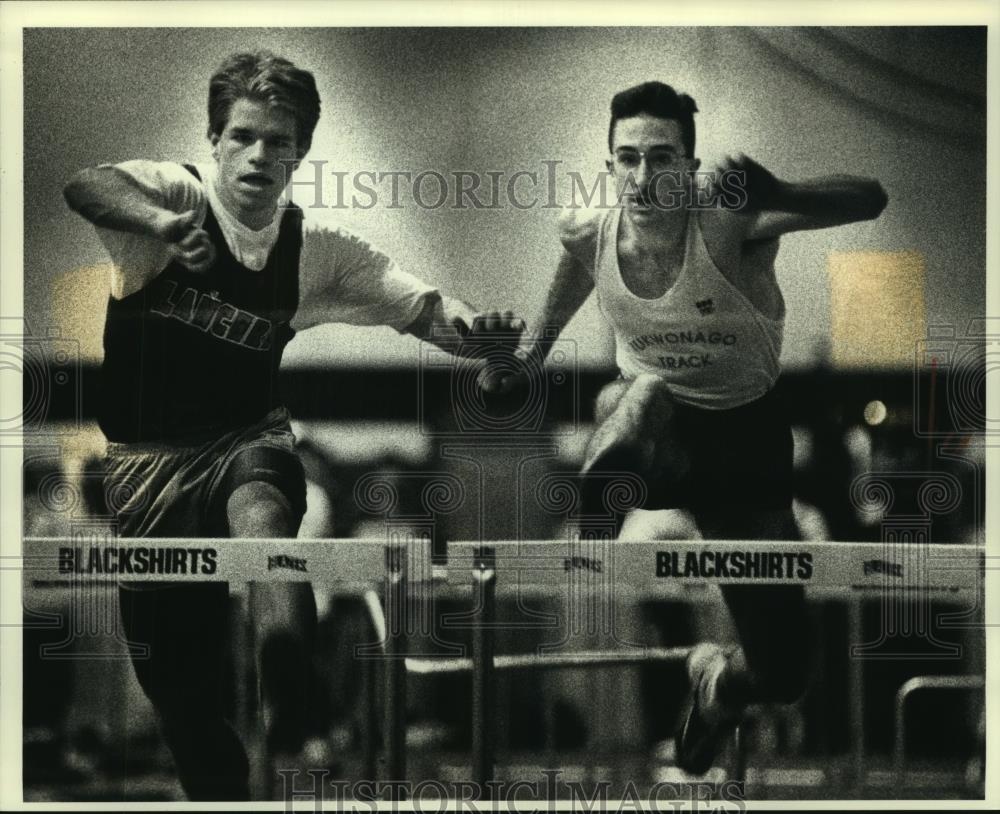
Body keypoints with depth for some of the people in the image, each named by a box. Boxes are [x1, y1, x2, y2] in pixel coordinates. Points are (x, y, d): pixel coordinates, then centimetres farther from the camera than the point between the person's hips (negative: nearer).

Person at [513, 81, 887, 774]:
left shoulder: (729, 221, -25)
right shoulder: (589, 233, -12)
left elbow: (870, 200, -35)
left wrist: (778, 197, -54)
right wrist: (529, 359, 20)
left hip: (748, 436, -1)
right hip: (656, 417, 1)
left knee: (782, 676, 2)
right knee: (639, 399, -42)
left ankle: (718, 677, 39)